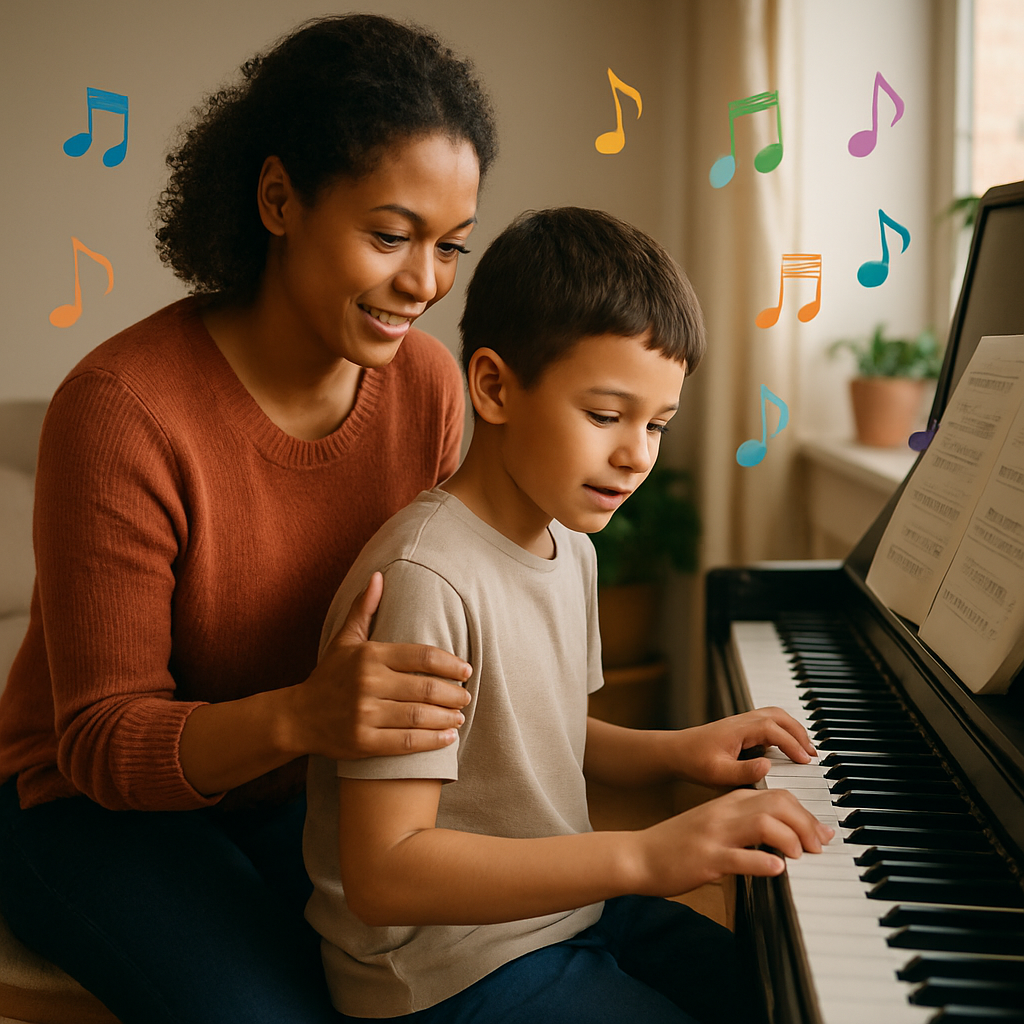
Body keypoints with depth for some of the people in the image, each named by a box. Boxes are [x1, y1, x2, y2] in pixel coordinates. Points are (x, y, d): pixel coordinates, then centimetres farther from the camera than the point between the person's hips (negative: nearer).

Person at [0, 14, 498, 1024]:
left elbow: (429, 621, 3)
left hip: (301, 793, 4)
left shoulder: (427, 384, -9)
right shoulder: (121, 409, -26)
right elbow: (101, 741, -22)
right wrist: (300, 716, -40)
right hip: (98, 804, -4)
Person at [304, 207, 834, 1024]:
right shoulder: (425, 580, -26)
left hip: (565, 905, 9)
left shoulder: (570, 548, 4)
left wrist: (675, 751, 1)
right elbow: (383, 872, -30)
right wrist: (644, 855, -34)